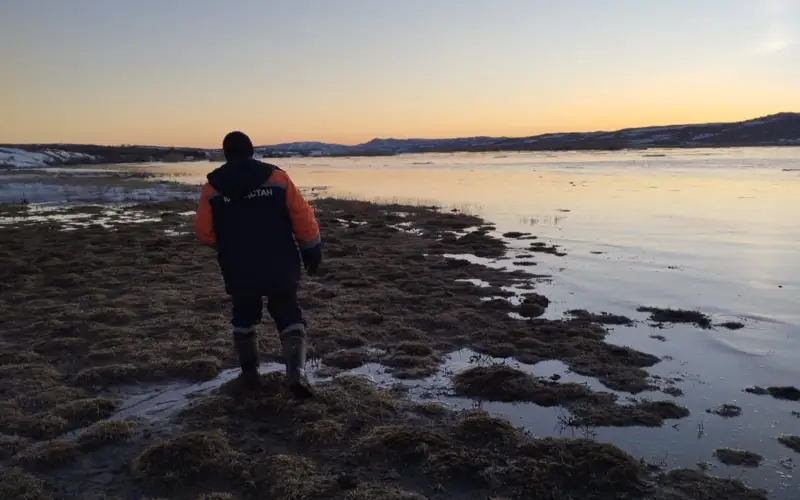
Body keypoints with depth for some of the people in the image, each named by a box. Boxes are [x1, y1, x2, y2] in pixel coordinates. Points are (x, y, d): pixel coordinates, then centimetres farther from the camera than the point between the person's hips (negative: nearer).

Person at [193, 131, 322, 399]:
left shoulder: (212, 187, 0)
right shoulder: (276, 177, -4)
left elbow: (203, 231, 3)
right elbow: (303, 218, -6)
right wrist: (312, 253, 6)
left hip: (238, 271, 2)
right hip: (280, 268, -1)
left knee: (244, 318, 23)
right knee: (289, 319, 9)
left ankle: (250, 372, 30)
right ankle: (297, 372, -10)